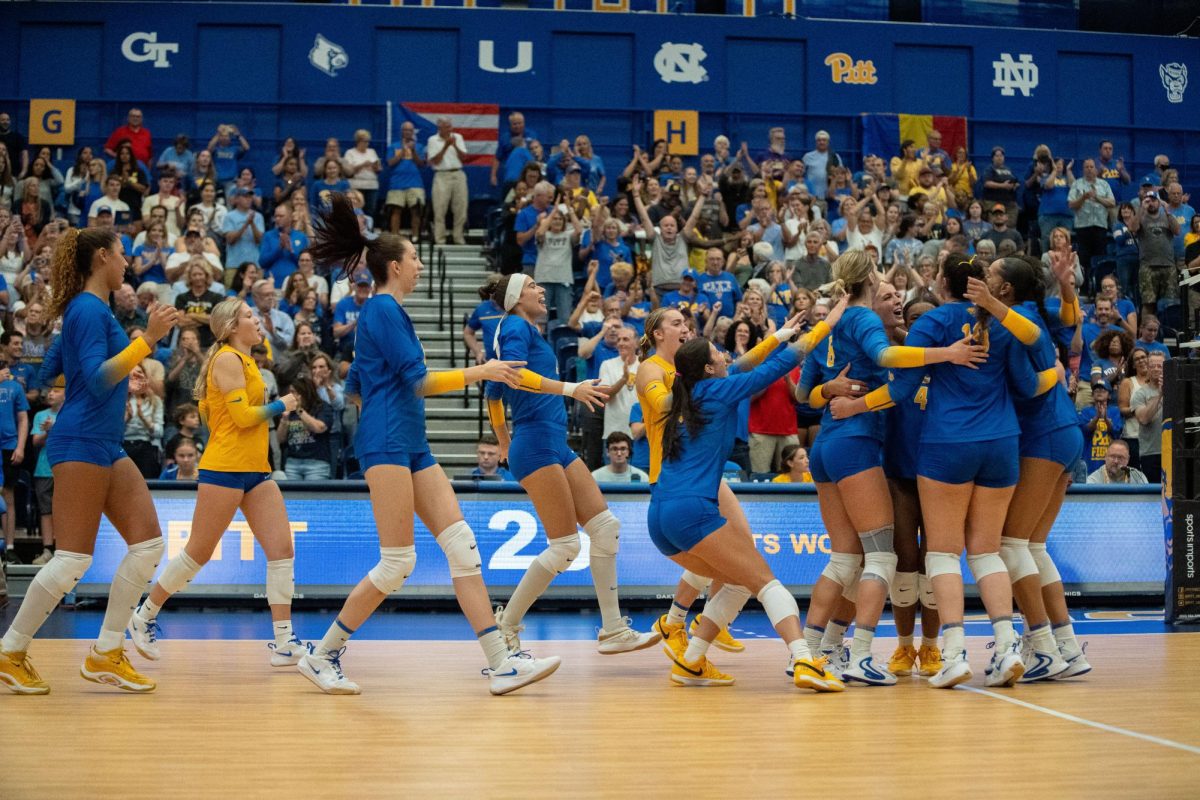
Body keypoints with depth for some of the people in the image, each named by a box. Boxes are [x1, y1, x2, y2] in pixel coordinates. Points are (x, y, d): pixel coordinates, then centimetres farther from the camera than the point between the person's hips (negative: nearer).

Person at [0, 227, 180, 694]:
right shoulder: (89, 309, -12)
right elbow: (98, 380, -24)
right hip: (80, 444, -10)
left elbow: (49, 373, 24)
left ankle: (105, 655, 8)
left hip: (105, 446, 10)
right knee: (73, 559, -7)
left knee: (148, 541, 3)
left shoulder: (89, 309, 17)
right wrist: (147, 340, -29)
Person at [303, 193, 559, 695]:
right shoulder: (383, 309, -9)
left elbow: (354, 387, 25)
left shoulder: (384, 311, 20)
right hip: (386, 444, -10)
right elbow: (419, 381, -15)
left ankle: (501, 665, -2)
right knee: (397, 563, -9)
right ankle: (323, 656, 5)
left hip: (410, 446, 10)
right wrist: (480, 372, -9)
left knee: (463, 547, 1)